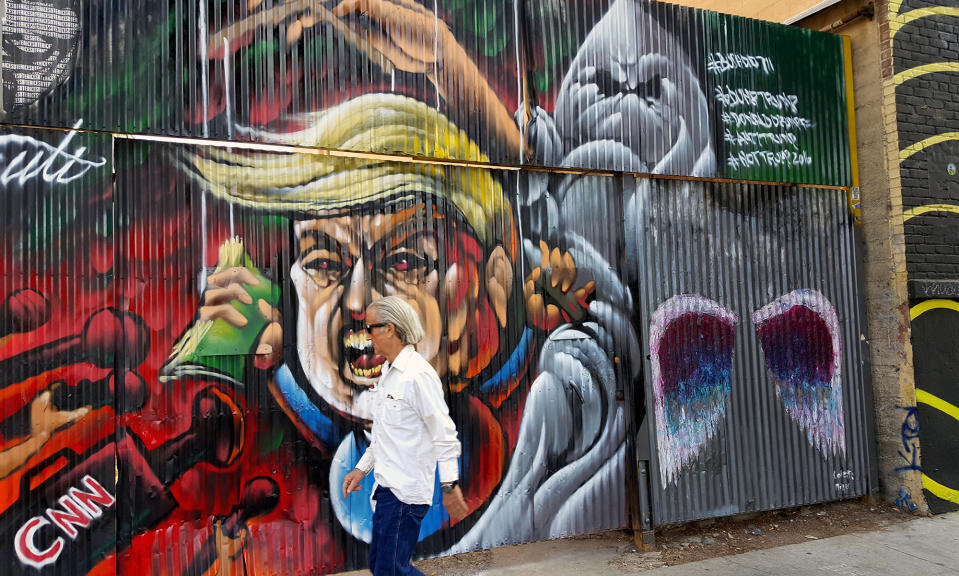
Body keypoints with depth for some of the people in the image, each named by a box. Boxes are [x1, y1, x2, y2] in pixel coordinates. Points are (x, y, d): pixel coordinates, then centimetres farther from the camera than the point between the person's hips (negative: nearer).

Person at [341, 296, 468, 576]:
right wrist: (362, 468, 18)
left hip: (405, 490, -10)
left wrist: (450, 485, -16)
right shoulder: (389, 372, 12)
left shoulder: (418, 374, -18)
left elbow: (444, 434, -18)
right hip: (388, 487, 10)